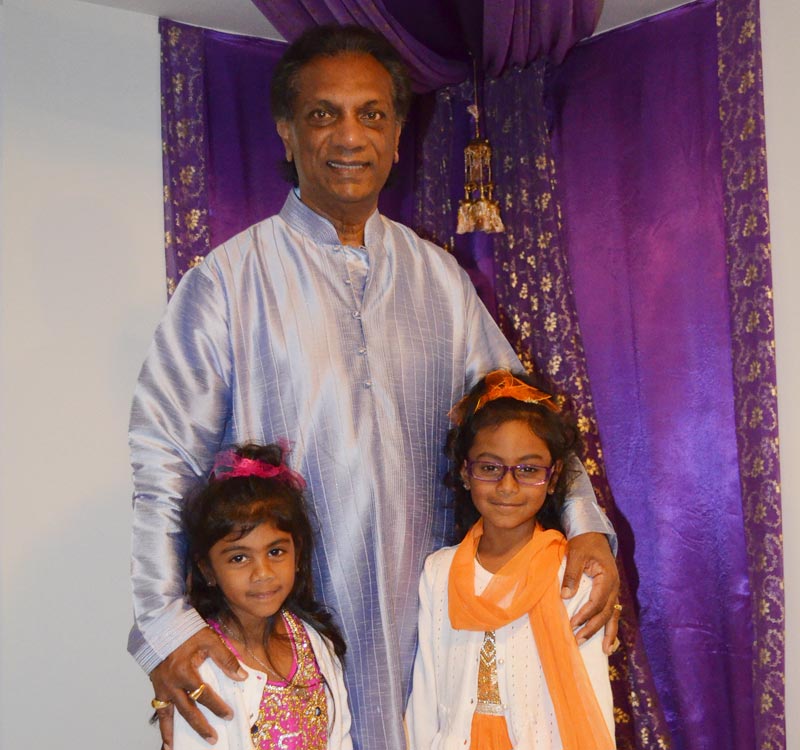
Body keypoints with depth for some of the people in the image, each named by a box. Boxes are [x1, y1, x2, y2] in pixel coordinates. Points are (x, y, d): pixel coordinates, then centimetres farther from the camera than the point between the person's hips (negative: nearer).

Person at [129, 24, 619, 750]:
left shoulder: (439, 277, 10)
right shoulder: (229, 279, -2)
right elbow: (162, 457, -6)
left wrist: (585, 524, -5)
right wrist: (164, 623, -15)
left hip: (423, 624, 3)